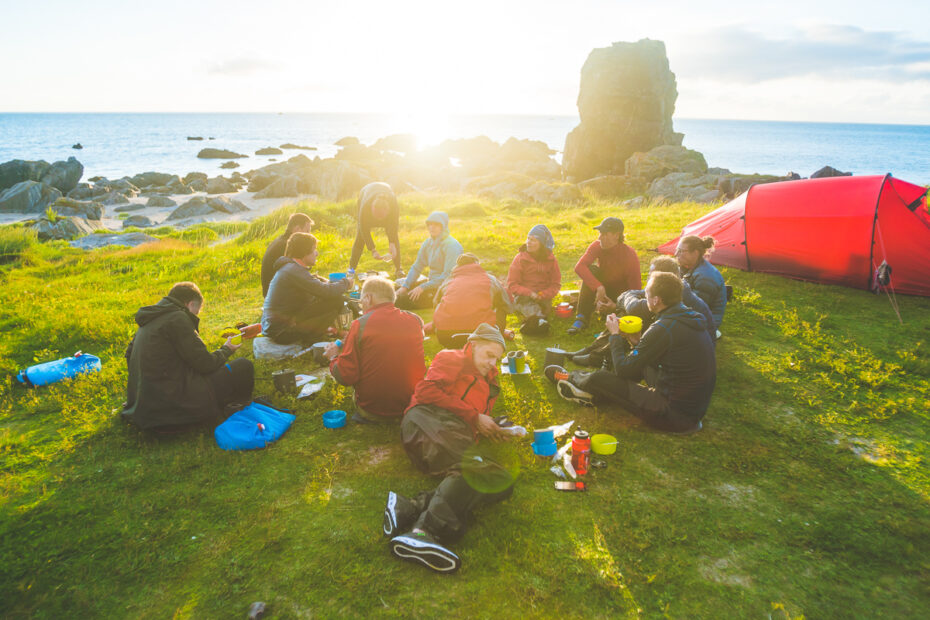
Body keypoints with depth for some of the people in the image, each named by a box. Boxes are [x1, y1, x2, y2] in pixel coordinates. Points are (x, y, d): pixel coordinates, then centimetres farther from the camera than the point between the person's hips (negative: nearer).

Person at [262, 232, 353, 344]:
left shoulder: (288, 267, 13)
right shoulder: (294, 270, -18)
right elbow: (326, 291, -24)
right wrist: (345, 283, -6)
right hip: (282, 332, -10)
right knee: (336, 301, -15)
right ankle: (312, 340, -3)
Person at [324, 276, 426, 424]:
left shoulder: (360, 324, -14)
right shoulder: (415, 320, -1)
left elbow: (346, 377, -13)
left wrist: (334, 357, 9)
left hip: (373, 412, -2)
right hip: (411, 407, 3)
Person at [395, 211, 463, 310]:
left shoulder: (452, 245, -15)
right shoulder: (428, 243, 9)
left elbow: (448, 275, -23)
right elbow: (416, 267, 10)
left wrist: (423, 287, -25)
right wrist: (405, 286, -6)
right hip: (432, 284, 8)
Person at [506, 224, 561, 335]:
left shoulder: (551, 259, 3)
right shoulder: (520, 258, -1)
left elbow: (556, 284, 4)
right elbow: (512, 285, -3)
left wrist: (542, 295, -15)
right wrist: (529, 293, -19)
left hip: (543, 298, 5)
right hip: (523, 296, -5)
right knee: (527, 303, -37)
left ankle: (531, 320, -42)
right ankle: (539, 320, -56)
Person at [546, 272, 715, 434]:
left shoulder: (663, 329, -24)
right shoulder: (692, 317, 5)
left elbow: (623, 370, -14)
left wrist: (615, 334, -1)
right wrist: (638, 341, 11)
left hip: (675, 415, -9)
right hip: (698, 407, 9)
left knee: (599, 379, 0)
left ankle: (572, 378, 34)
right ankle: (593, 395, 35)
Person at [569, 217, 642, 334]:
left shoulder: (630, 255, -24)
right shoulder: (597, 246, -15)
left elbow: (636, 289, -24)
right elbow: (579, 267, -32)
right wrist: (598, 287, -43)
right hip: (602, 289, 3)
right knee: (591, 270, -27)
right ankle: (582, 318, -27)